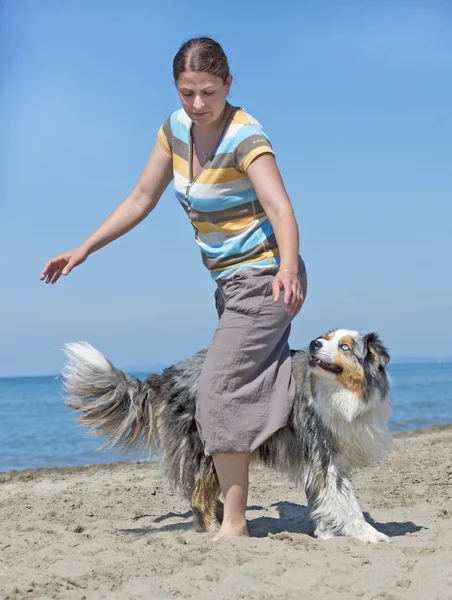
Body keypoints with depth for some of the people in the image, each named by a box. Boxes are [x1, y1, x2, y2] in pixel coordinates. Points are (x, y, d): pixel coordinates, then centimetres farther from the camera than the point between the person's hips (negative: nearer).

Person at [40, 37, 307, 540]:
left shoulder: (246, 139, -22)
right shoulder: (176, 128, 0)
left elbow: (282, 211, -35)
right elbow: (141, 199, 8)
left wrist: (287, 270, -54)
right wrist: (84, 249, 6)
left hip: (265, 280, -8)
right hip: (229, 282, 8)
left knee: (219, 391, -14)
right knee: (252, 385, 17)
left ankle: (233, 522, -8)